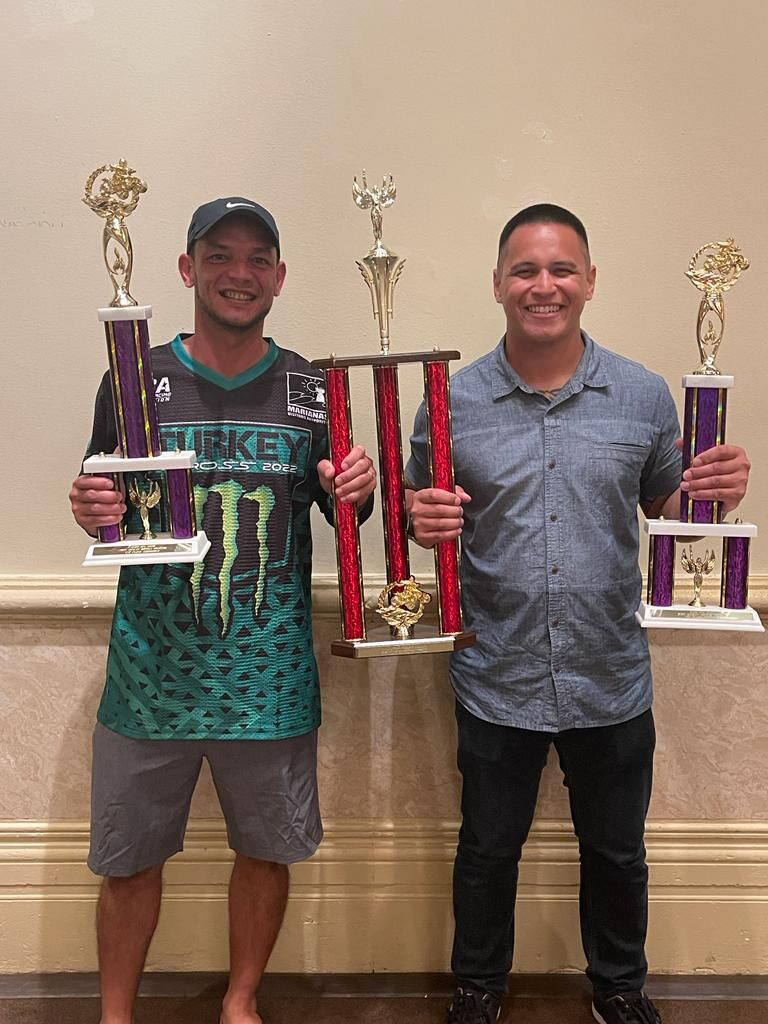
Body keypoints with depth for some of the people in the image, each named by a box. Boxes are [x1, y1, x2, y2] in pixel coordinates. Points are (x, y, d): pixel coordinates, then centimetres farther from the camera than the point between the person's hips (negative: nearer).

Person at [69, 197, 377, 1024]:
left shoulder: (310, 390, -1)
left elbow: (341, 512, 7)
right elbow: (103, 510, 5)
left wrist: (357, 490, -15)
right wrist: (91, 510, -17)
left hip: (270, 678, 1)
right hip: (152, 671, 0)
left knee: (267, 848, 16)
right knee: (129, 859, 13)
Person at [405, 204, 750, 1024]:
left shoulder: (644, 396, -2)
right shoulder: (453, 401, -5)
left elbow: (668, 508, 8)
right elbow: (421, 515, 3)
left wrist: (718, 492, -14)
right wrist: (421, 520, -20)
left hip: (611, 679, 1)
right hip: (497, 681, -1)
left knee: (616, 853, 21)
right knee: (488, 850, 19)